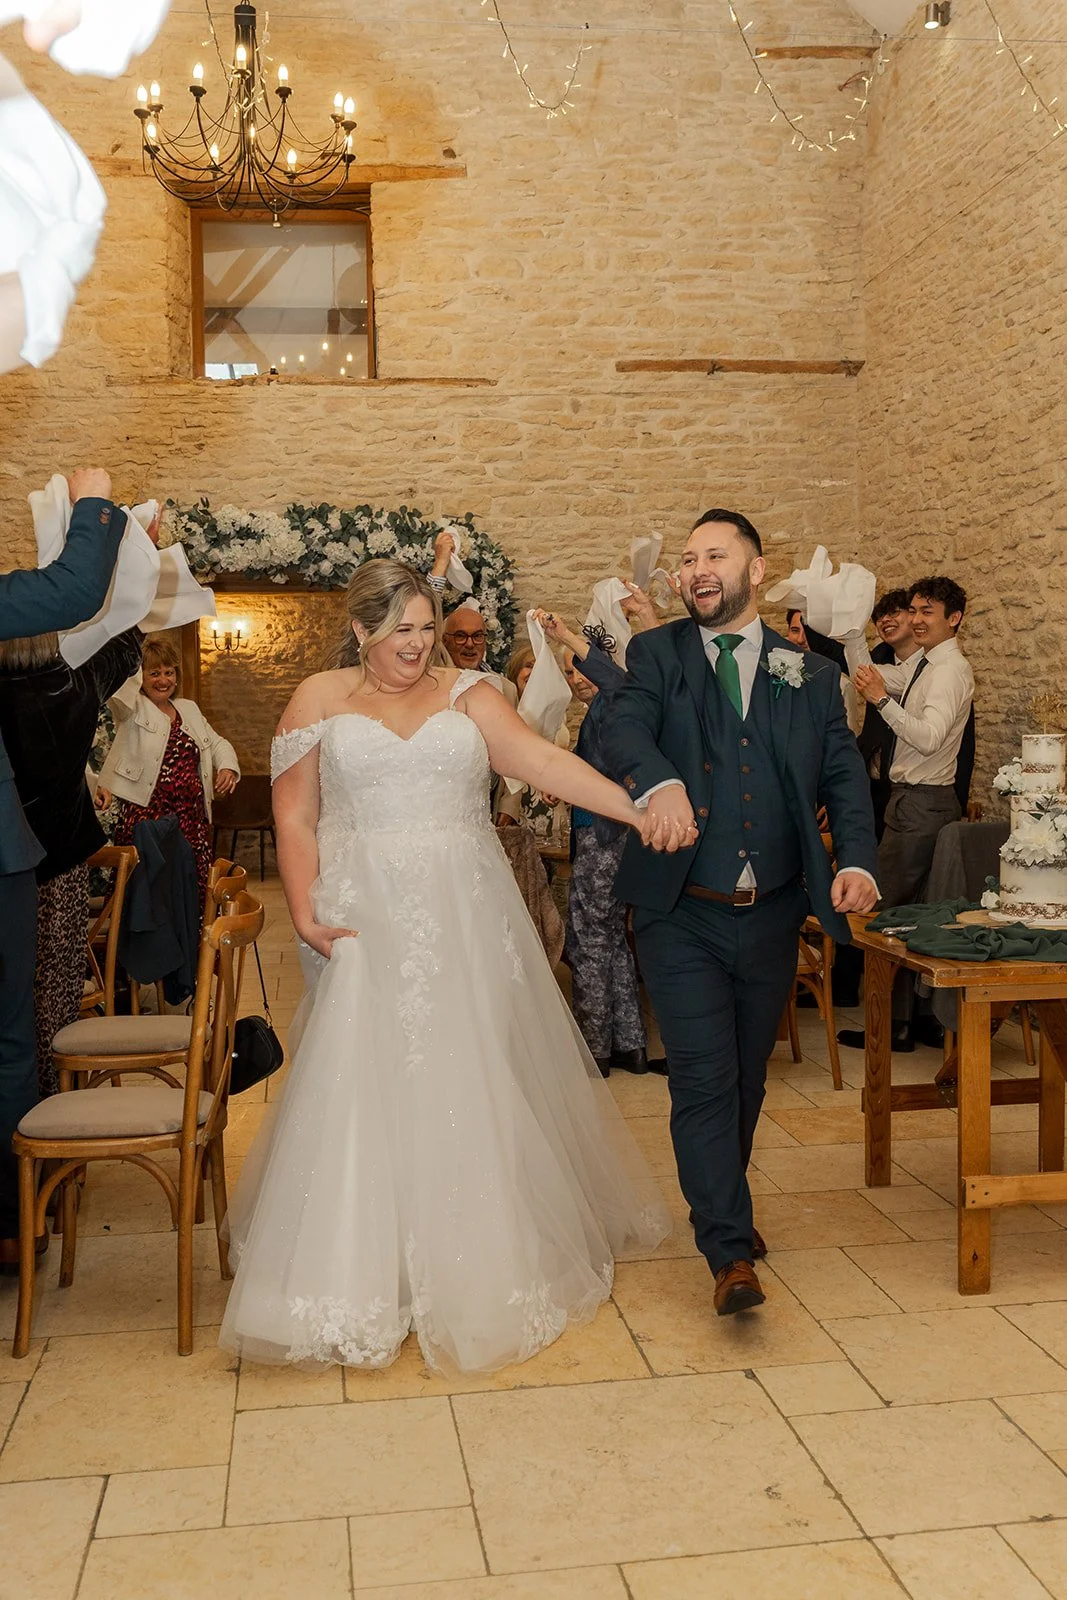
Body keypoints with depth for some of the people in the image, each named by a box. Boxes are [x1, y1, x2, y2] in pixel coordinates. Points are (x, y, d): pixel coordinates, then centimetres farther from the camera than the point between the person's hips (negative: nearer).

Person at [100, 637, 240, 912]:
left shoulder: (189, 709, 20)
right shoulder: (133, 709, 2)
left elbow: (218, 743, 26)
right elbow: (116, 687, -19)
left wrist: (227, 766, 5)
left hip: (192, 818, 5)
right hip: (144, 817, -5)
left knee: (195, 891, 3)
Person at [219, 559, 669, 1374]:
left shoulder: (469, 695, 6)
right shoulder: (318, 700, 5)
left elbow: (544, 760, -7)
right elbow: (294, 818, 2)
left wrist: (636, 806, -21)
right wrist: (305, 911, -10)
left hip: (465, 916, 1)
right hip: (366, 917, -1)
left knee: (474, 1082, 5)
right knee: (366, 1082, -2)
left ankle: (480, 1263, 22)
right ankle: (361, 1271, 12)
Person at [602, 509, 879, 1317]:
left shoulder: (810, 674, 9)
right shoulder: (657, 654, 2)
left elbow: (844, 775, 3)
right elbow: (624, 732, -17)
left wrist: (856, 860, -16)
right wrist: (658, 782, -40)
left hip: (772, 916, 3)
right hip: (682, 916, -3)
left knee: (746, 1078, 17)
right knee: (704, 1078, -7)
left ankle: (723, 1204, 40)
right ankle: (731, 1254, 3)